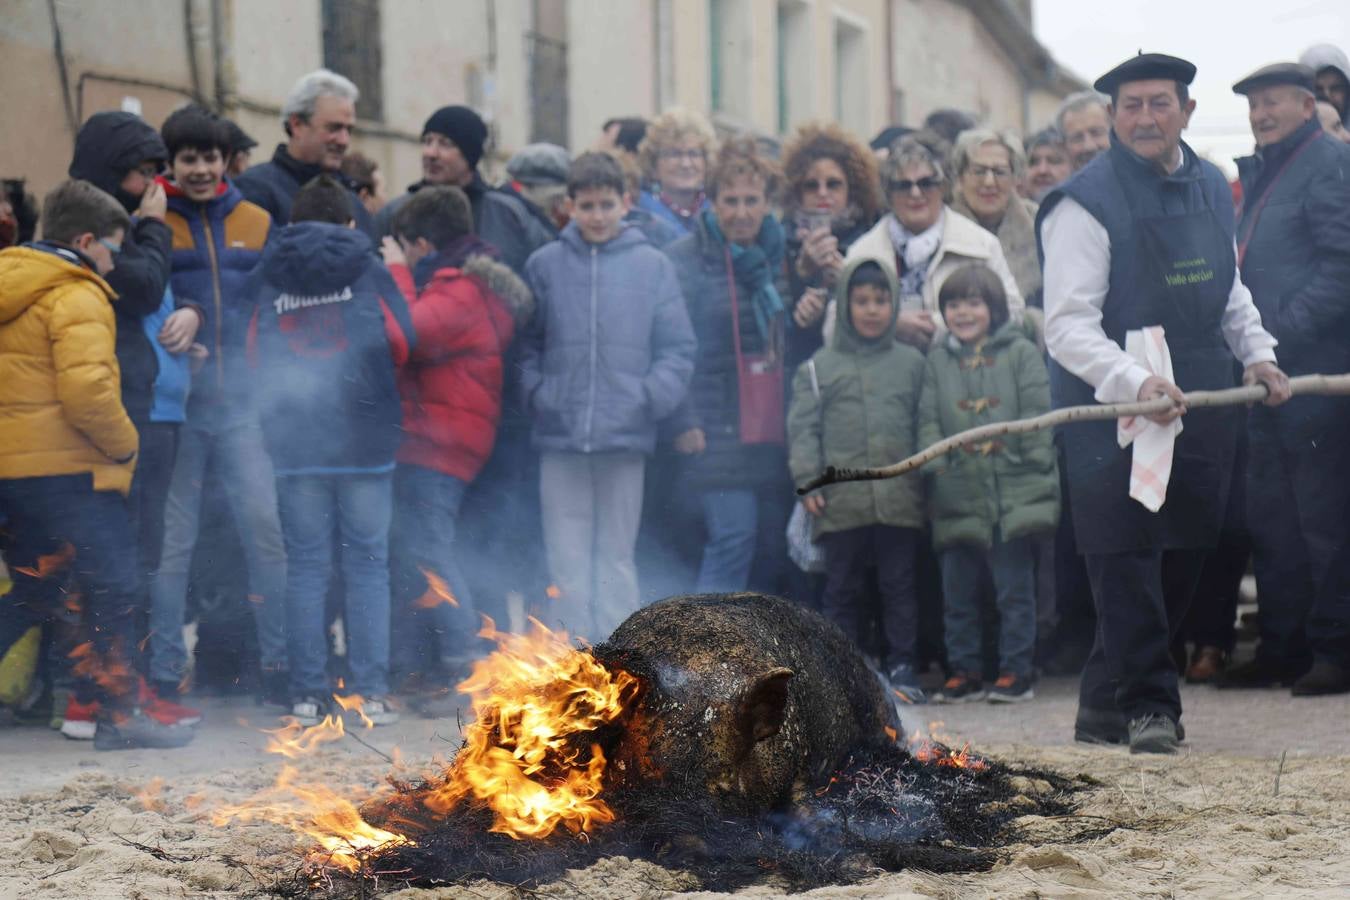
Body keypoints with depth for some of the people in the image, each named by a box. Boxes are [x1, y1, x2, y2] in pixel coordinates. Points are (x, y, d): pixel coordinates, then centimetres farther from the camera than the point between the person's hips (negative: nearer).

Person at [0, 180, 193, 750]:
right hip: (66, 467, -9)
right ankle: (119, 713, 0)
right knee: (114, 585, -2)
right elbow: (86, 391, -23)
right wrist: (125, 445, -8)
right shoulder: (76, 296, -12)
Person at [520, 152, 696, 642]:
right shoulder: (545, 265, 4)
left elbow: (678, 349, 2)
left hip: (625, 438, 0)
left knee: (617, 556, 6)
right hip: (560, 437, 0)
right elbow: (526, 344, 8)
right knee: (567, 559, 2)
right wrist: (537, 394, -6)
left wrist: (648, 399, -7)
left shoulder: (652, 266, 2)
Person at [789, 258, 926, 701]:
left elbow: (925, 424, 13)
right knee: (843, 587, 4)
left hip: (900, 498, 1)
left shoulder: (911, 363, 11)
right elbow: (803, 427, 4)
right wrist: (807, 481, -5)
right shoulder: (819, 367, 6)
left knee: (899, 583, 3)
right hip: (841, 497, -1)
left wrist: (926, 475, 6)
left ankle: (901, 665, 9)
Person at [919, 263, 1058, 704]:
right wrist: (935, 462, -6)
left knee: (1015, 589, 1)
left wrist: (1035, 462, -10)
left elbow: (1037, 414, -1)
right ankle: (964, 671, 16)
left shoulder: (1021, 353, 3)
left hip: (1015, 492, -3)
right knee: (957, 591, 7)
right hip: (958, 498, 3)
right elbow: (928, 419, 8)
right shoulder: (937, 360, 11)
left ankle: (1016, 672, 7)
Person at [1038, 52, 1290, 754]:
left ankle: (1104, 703, 23)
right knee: (1127, 559, -8)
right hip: (1113, 410, -7)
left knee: (1184, 554, 10)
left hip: (1201, 408, 7)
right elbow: (1068, 326, -16)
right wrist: (1136, 382, -29)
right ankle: (1147, 705, 1)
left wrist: (1257, 353, 10)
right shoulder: (1085, 202, -10)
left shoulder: (1212, 189, 12)